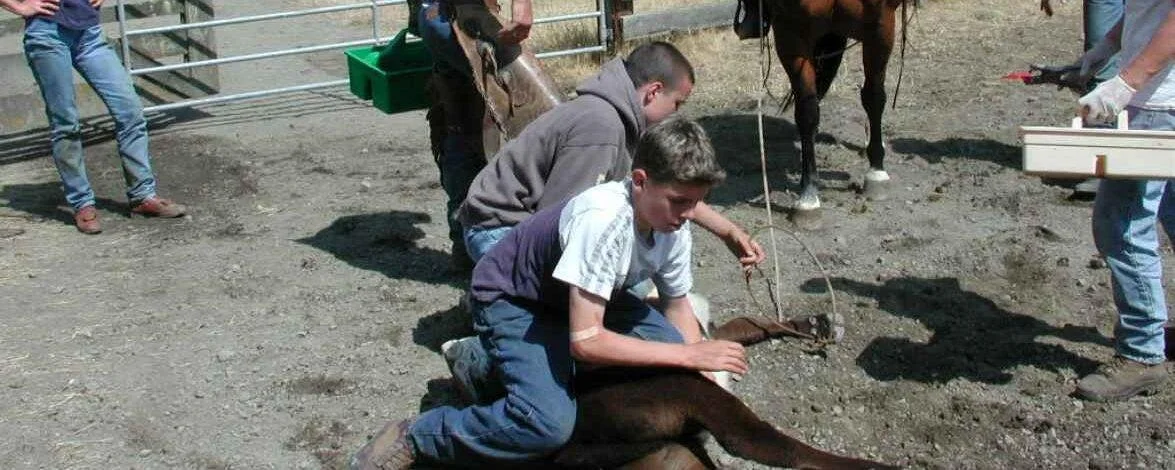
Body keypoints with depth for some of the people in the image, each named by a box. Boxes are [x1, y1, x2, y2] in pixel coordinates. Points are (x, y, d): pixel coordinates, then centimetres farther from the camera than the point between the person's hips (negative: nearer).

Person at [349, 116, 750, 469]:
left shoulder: (672, 221, -13)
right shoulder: (603, 219, -37)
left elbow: (677, 303, 4)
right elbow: (586, 341, -38)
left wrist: (703, 372, -11)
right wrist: (690, 356, -33)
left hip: (579, 298, 8)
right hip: (511, 300, -8)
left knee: (671, 348, -9)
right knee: (549, 424, -30)